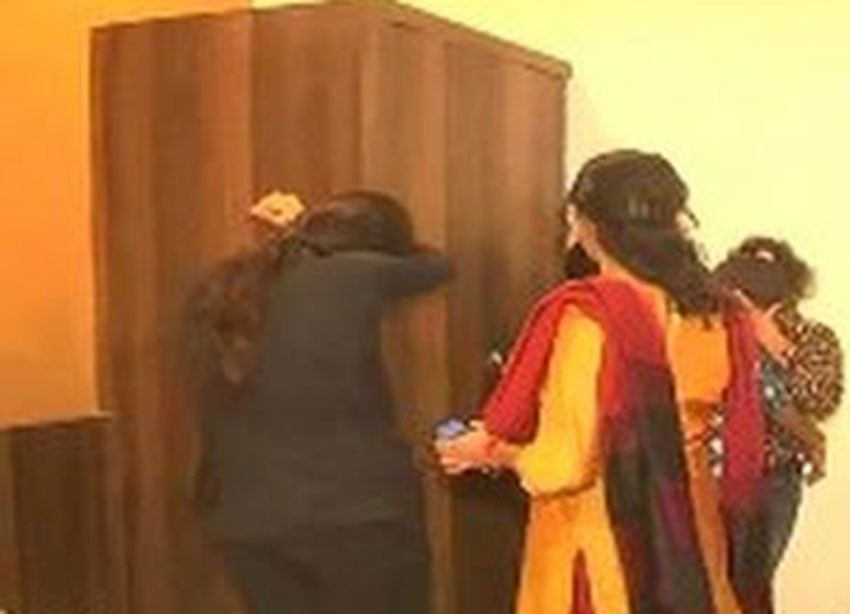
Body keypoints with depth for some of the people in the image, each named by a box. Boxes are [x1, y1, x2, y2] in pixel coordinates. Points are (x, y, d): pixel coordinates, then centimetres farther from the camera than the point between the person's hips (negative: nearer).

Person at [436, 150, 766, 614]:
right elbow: (738, 447, 6)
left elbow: (563, 467, -17)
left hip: (601, 549, -5)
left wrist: (492, 451, 1)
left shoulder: (587, 315, -17)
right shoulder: (715, 314, -1)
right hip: (687, 546, 5)